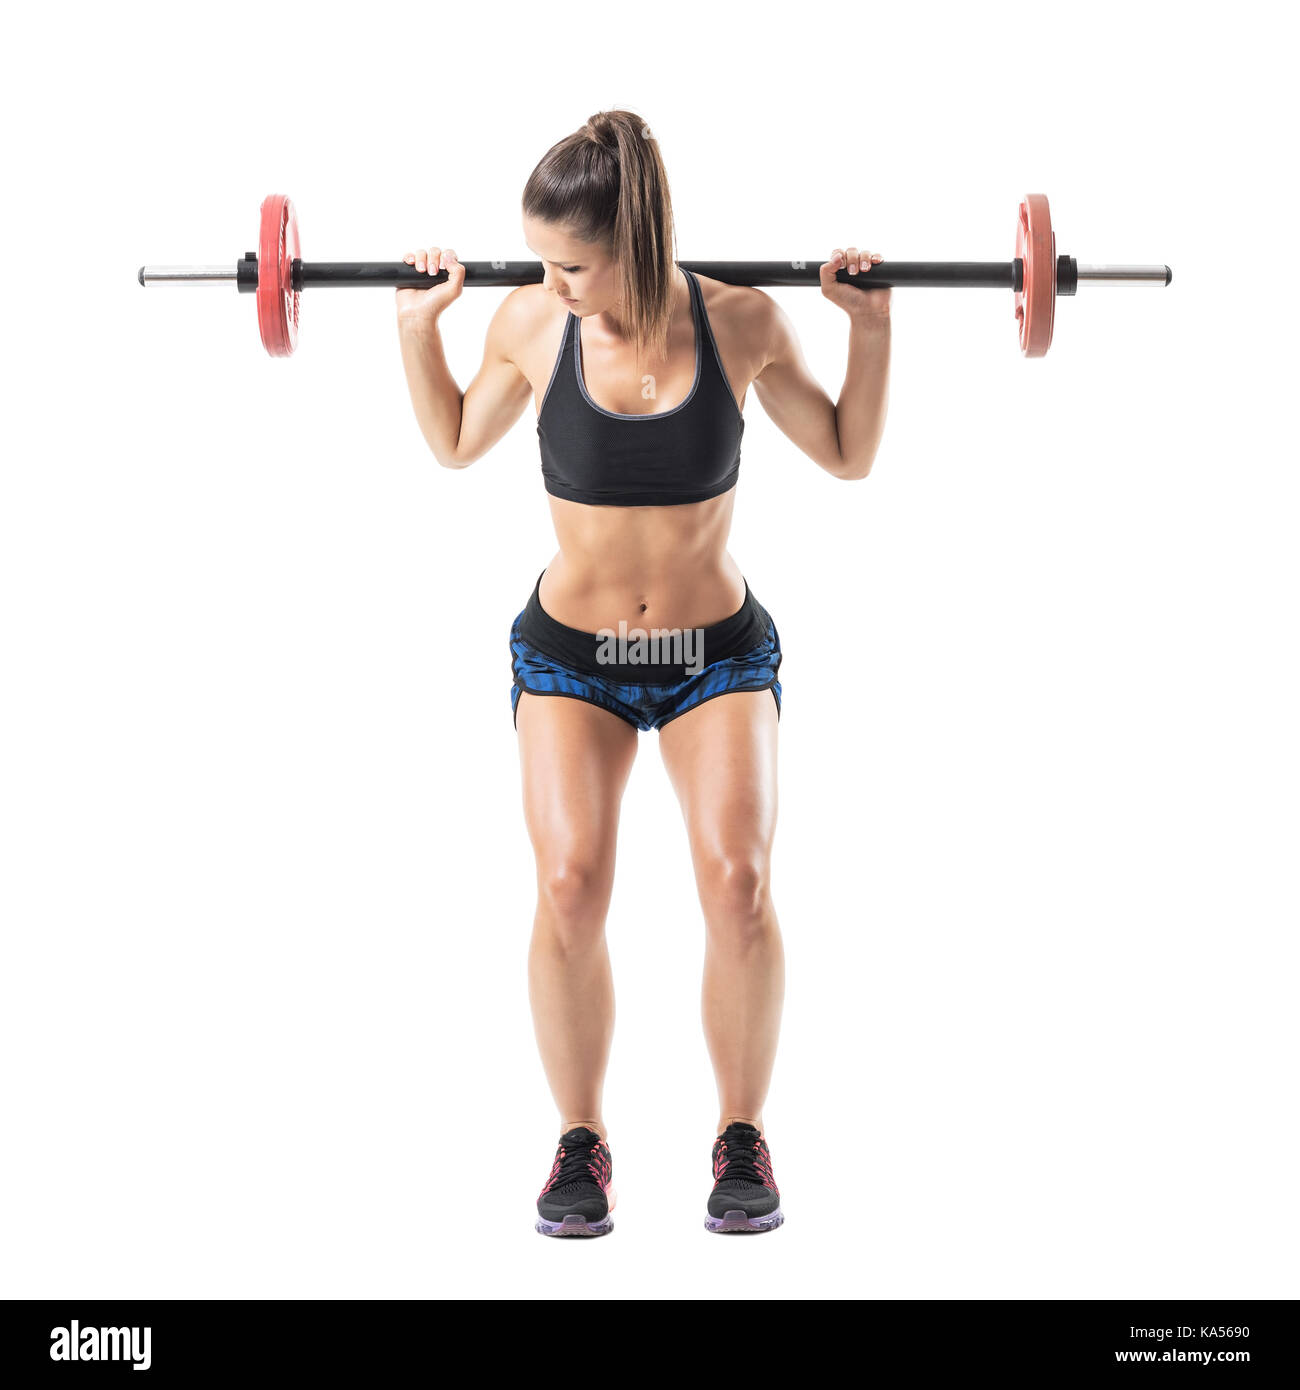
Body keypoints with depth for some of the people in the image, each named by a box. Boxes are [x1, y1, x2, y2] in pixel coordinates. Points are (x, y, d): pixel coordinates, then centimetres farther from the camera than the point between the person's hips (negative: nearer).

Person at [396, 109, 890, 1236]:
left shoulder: (740, 322, -11)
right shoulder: (532, 325, -9)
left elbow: (849, 455, 5)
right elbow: (455, 444, 12)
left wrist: (871, 329, -6)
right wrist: (419, 327, 0)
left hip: (719, 649, 0)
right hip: (571, 651, 1)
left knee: (737, 877, -20)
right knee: (570, 881, -20)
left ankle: (744, 1137, 1)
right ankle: (581, 1141, 0)